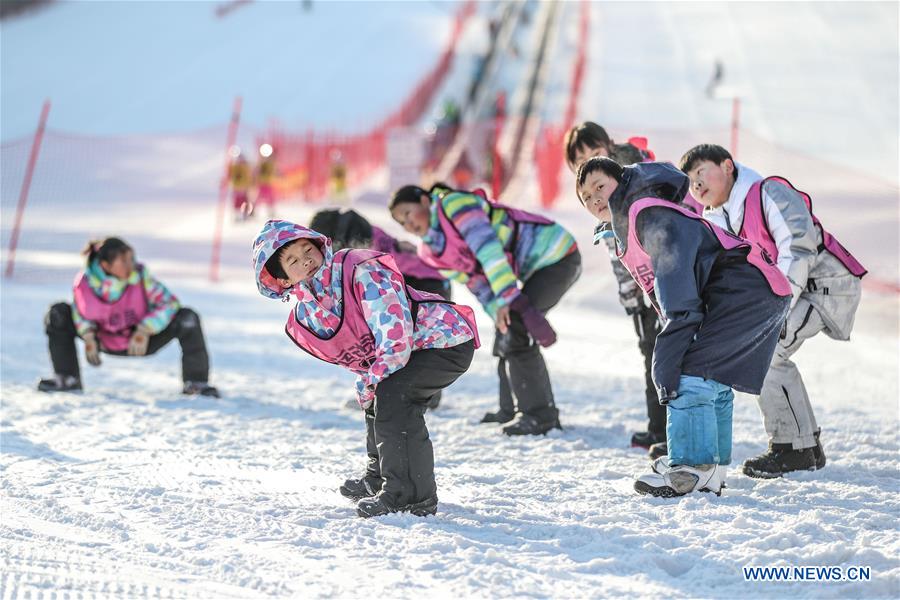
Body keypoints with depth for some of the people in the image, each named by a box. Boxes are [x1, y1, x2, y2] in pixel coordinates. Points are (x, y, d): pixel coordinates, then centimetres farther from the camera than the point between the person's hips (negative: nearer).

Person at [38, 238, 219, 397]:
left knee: (187, 318, -25)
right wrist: (88, 337, -17)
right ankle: (68, 378, 7)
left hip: (142, 342, -1)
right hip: (106, 342, 2)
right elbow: (81, 311, -2)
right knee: (58, 315, -13)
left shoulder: (139, 275, -27)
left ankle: (195, 382, -6)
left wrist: (145, 331, -31)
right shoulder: (85, 283, -24)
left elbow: (169, 303, -23)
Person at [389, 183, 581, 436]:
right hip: (536, 265, 10)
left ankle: (539, 415, -9)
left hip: (556, 253, -10)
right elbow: (478, 283, 5)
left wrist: (508, 296, -32)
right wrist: (499, 311, -13)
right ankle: (513, 409, 27)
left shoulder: (454, 204, -15)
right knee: (506, 333, 16)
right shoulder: (433, 251, 11)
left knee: (515, 332, -15)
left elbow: (488, 248, -26)